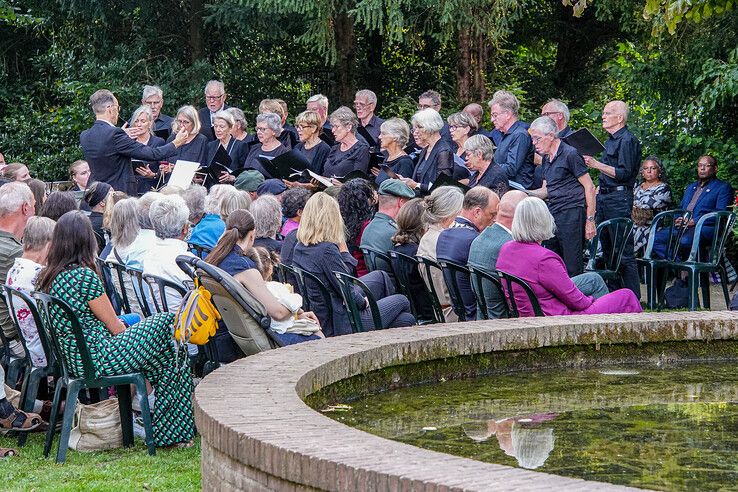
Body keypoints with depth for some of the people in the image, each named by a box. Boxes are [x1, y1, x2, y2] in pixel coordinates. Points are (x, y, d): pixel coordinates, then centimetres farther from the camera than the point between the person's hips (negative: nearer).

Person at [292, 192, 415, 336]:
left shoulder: (299, 248, 0)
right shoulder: (326, 250, -28)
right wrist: (363, 301, -3)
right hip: (343, 325, -9)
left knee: (380, 276, 25)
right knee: (402, 301, 13)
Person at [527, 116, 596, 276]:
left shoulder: (570, 154, -9)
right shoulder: (546, 159, 16)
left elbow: (589, 187, -9)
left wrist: (590, 220, -13)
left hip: (572, 215, -8)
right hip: (552, 215, 8)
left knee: (572, 268, -7)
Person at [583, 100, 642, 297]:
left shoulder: (627, 140, -11)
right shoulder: (611, 140, 18)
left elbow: (624, 173, -18)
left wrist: (598, 165, -19)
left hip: (619, 198, -10)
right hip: (604, 196, 10)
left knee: (624, 250, -10)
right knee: (606, 246, 11)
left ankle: (633, 296, -8)